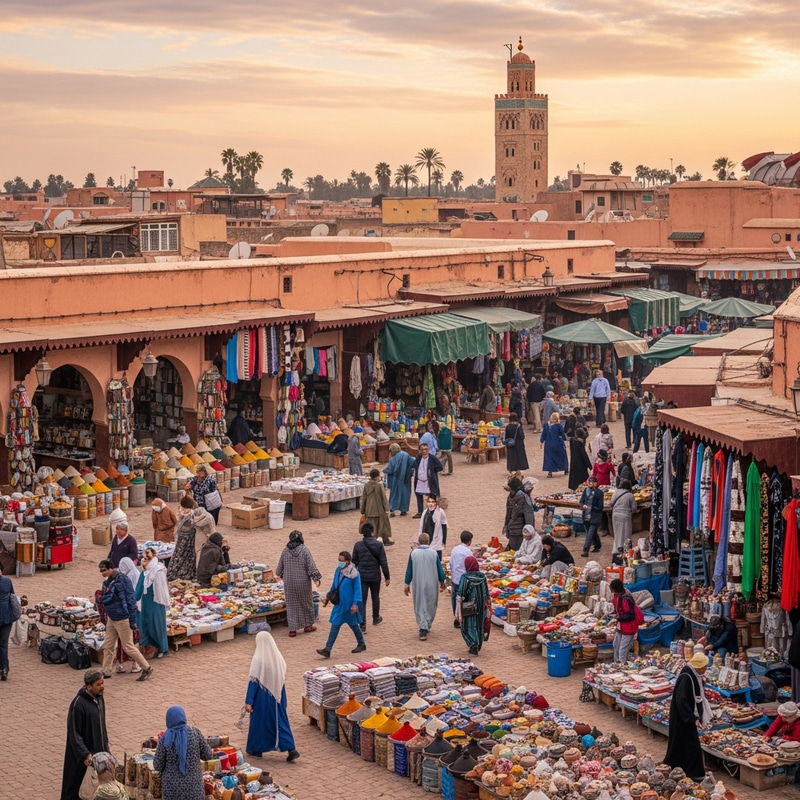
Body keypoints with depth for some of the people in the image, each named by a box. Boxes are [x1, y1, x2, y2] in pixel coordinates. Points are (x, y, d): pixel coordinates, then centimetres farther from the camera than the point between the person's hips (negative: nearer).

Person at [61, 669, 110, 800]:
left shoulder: (99, 697, 0)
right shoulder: (78, 704, -25)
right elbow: (74, 734, -22)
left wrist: (105, 747, 17)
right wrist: (85, 755, -26)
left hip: (98, 751, 8)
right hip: (83, 755, -8)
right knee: (78, 789, 4)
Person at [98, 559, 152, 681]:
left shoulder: (122, 580, -19)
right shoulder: (106, 582, 6)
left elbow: (130, 600, -19)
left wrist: (132, 620, -19)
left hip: (122, 619, -8)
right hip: (111, 619, 8)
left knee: (128, 647, -1)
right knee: (108, 646, 11)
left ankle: (147, 669, 10)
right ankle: (106, 671, 21)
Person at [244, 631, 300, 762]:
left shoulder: (258, 659, -18)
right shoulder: (279, 657, -1)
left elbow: (253, 681, -17)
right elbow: (283, 678, 7)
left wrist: (248, 702, -14)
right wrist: (284, 701, 18)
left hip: (262, 696, -5)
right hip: (277, 695, 5)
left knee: (259, 721, 13)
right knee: (281, 721, 9)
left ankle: (256, 749, 27)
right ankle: (291, 750, -1)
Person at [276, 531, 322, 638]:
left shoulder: (285, 551, -2)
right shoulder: (304, 550, -11)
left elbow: (280, 566, 9)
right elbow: (311, 566, -13)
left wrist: (281, 575, 28)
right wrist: (317, 579, -7)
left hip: (289, 583, 2)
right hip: (303, 582, -2)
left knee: (291, 605, 8)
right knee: (306, 603, 15)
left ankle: (292, 629, 8)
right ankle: (308, 625, 26)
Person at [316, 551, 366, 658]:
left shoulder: (354, 574, -15)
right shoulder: (338, 571, 4)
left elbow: (357, 590, -14)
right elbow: (334, 585, 15)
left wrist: (356, 604, -19)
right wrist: (327, 597, 17)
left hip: (349, 605, -6)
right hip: (339, 604, 6)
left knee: (353, 625, 11)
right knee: (335, 626, 1)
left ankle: (361, 644, 34)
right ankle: (327, 649, -2)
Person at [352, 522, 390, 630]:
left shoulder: (358, 545, -7)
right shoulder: (379, 545, -9)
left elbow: (354, 562, 0)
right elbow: (383, 562, -7)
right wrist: (387, 577, 1)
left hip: (362, 576, 0)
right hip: (375, 576, 0)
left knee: (362, 600, 1)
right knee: (375, 597, 21)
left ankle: (362, 624, -5)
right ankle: (376, 618, 37)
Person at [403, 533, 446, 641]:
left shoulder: (413, 553, -7)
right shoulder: (433, 553, -8)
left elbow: (409, 570, -1)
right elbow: (439, 569, 0)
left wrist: (407, 585, 8)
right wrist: (442, 582, 15)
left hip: (418, 585, 0)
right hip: (431, 585, 0)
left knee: (420, 607, 7)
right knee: (431, 606, 19)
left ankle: (423, 630, -4)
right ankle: (427, 625, 31)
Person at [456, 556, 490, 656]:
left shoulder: (465, 578, -15)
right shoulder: (482, 576, -3)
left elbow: (460, 595, -15)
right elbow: (486, 594, 3)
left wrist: (458, 610, -10)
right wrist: (487, 608, 12)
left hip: (469, 608, -4)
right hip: (481, 607, 4)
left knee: (468, 627, 9)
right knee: (479, 626, 19)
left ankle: (473, 644, -10)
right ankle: (478, 646, 26)